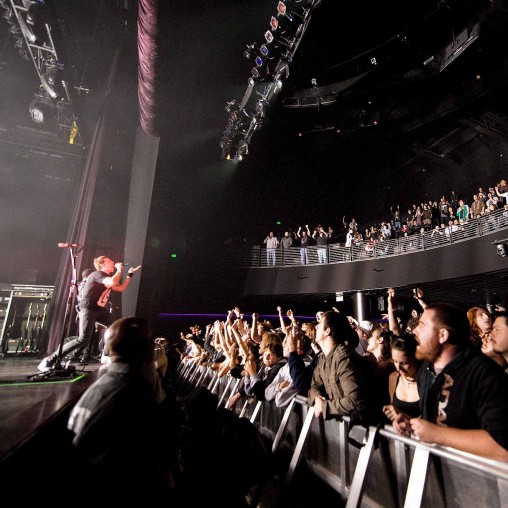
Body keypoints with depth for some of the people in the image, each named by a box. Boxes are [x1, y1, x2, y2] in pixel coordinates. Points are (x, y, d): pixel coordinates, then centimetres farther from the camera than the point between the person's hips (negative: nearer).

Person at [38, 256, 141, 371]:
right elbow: (113, 282, -33)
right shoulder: (97, 274, -13)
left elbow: (121, 288, 19)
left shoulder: (108, 278, 15)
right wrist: (119, 270, -16)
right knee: (83, 340, -18)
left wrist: (130, 274, 16)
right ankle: (50, 360, -8)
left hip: (99, 311, 10)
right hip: (88, 310, -10)